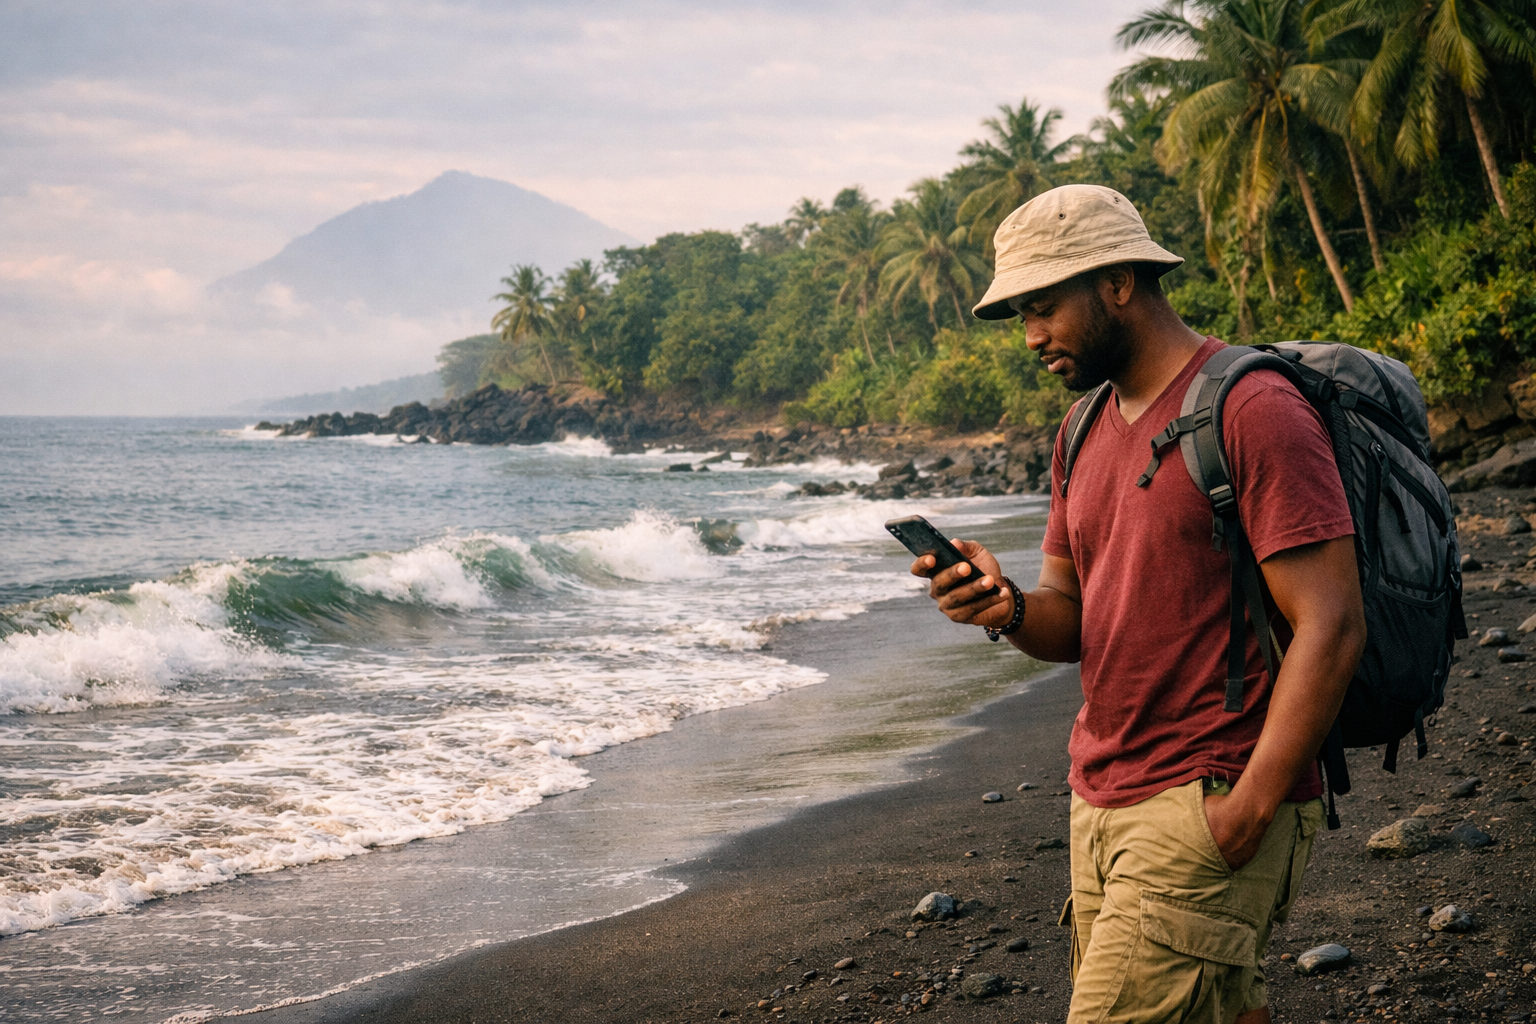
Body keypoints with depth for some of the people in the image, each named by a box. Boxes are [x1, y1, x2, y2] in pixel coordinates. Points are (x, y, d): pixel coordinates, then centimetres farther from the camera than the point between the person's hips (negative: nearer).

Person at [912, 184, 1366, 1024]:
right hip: (1100, 800, 8)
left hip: (1207, 808, -8)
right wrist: (1008, 609, -6)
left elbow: (1331, 626, -16)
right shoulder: (1085, 433, 16)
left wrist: (1246, 810, -19)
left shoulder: (1254, 412, -11)